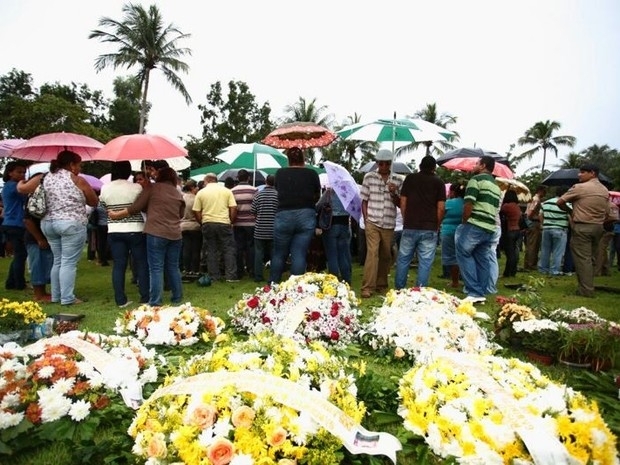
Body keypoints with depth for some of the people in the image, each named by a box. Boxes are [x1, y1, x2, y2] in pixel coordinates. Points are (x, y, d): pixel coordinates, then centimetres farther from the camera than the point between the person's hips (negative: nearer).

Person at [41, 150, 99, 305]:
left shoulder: (47, 178, 11)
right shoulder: (77, 180, -7)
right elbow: (94, 202, -1)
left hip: (48, 223, 7)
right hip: (71, 224, -7)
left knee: (58, 261, 16)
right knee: (69, 263, -4)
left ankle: (56, 296, 22)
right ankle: (67, 298, -2)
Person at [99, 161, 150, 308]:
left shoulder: (105, 188, 0)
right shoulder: (137, 187, -10)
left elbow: (103, 207, 11)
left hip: (114, 232, 3)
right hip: (135, 231, -3)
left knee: (118, 266, 7)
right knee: (141, 264, 6)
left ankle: (121, 300, 10)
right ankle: (145, 298, 10)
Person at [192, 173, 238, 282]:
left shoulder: (201, 192, 4)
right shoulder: (227, 191, 4)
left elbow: (196, 212, 1)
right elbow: (233, 208, -3)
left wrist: (202, 223, 13)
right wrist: (231, 222, 6)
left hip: (208, 224, 1)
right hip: (224, 223, -1)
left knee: (211, 251, 8)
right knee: (228, 249, 5)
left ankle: (214, 276, 11)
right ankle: (231, 276, 2)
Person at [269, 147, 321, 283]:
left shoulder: (280, 173, 5)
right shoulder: (311, 173, 2)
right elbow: (317, 196, 10)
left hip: (283, 216, 1)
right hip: (306, 216, -1)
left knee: (279, 254, 13)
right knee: (299, 255, 1)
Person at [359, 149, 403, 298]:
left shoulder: (398, 179, 7)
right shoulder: (369, 177, 3)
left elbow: (399, 203, 8)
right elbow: (364, 201, 5)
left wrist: (393, 193, -12)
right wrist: (366, 220, -3)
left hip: (389, 224, 3)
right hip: (372, 223, -2)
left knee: (386, 256, 10)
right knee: (372, 253, -11)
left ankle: (381, 285, 23)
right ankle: (367, 287, -10)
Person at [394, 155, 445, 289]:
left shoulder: (410, 178, 7)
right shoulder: (438, 182, 4)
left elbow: (403, 202, 5)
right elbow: (441, 208, -1)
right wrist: (437, 225, 11)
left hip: (410, 227, 1)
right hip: (429, 229, -1)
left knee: (403, 259, 10)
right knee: (425, 262, 3)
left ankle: (399, 288, 15)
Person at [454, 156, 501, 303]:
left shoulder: (476, 179, -4)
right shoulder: (496, 186, 22)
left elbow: (469, 204, -14)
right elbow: (496, 209, 21)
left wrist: (464, 222, -2)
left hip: (475, 225, -8)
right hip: (490, 229, 8)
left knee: (464, 254, -1)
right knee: (483, 260, 10)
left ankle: (474, 292, -7)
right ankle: (481, 293, 12)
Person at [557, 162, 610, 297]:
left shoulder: (580, 187, -10)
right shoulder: (605, 191, 11)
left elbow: (559, 202, -6)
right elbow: (606, 213, 14)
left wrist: (570, 211, 10)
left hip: (582, 227, -7)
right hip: (598, 227, 7)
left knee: (582, 259, -4)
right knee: (591, 258, 13)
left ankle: (586, 290, -5)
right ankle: (589, 287, 19)